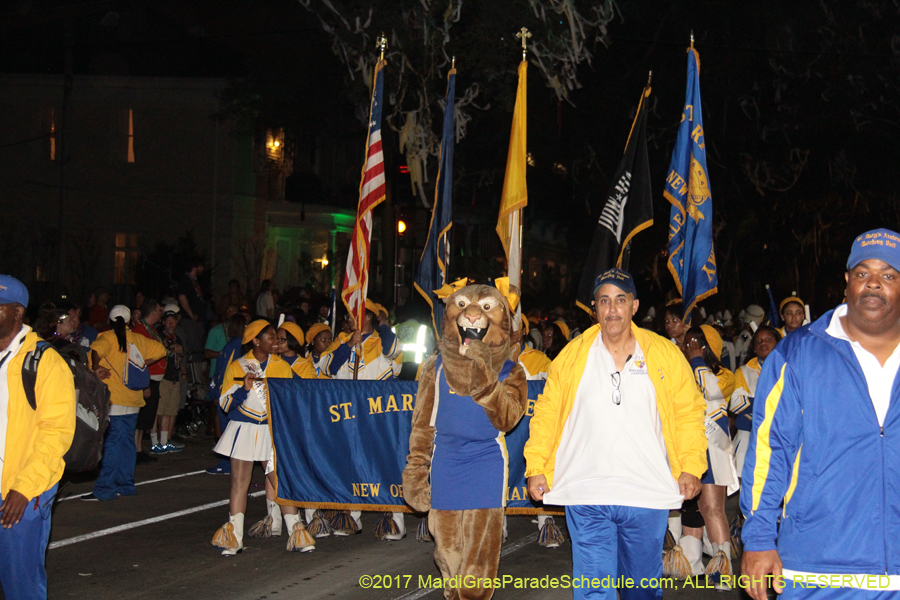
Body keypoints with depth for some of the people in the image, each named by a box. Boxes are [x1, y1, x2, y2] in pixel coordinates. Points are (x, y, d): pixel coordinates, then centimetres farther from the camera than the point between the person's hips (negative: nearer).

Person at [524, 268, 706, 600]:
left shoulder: (666, 355, 5)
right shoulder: (571, 356, 6)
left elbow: (689, 412, 7)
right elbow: (546, 413, 9)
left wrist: (691, 466, -3)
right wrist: (536, 467, 2)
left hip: (648, 497, 1)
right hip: (586, 497, -1)